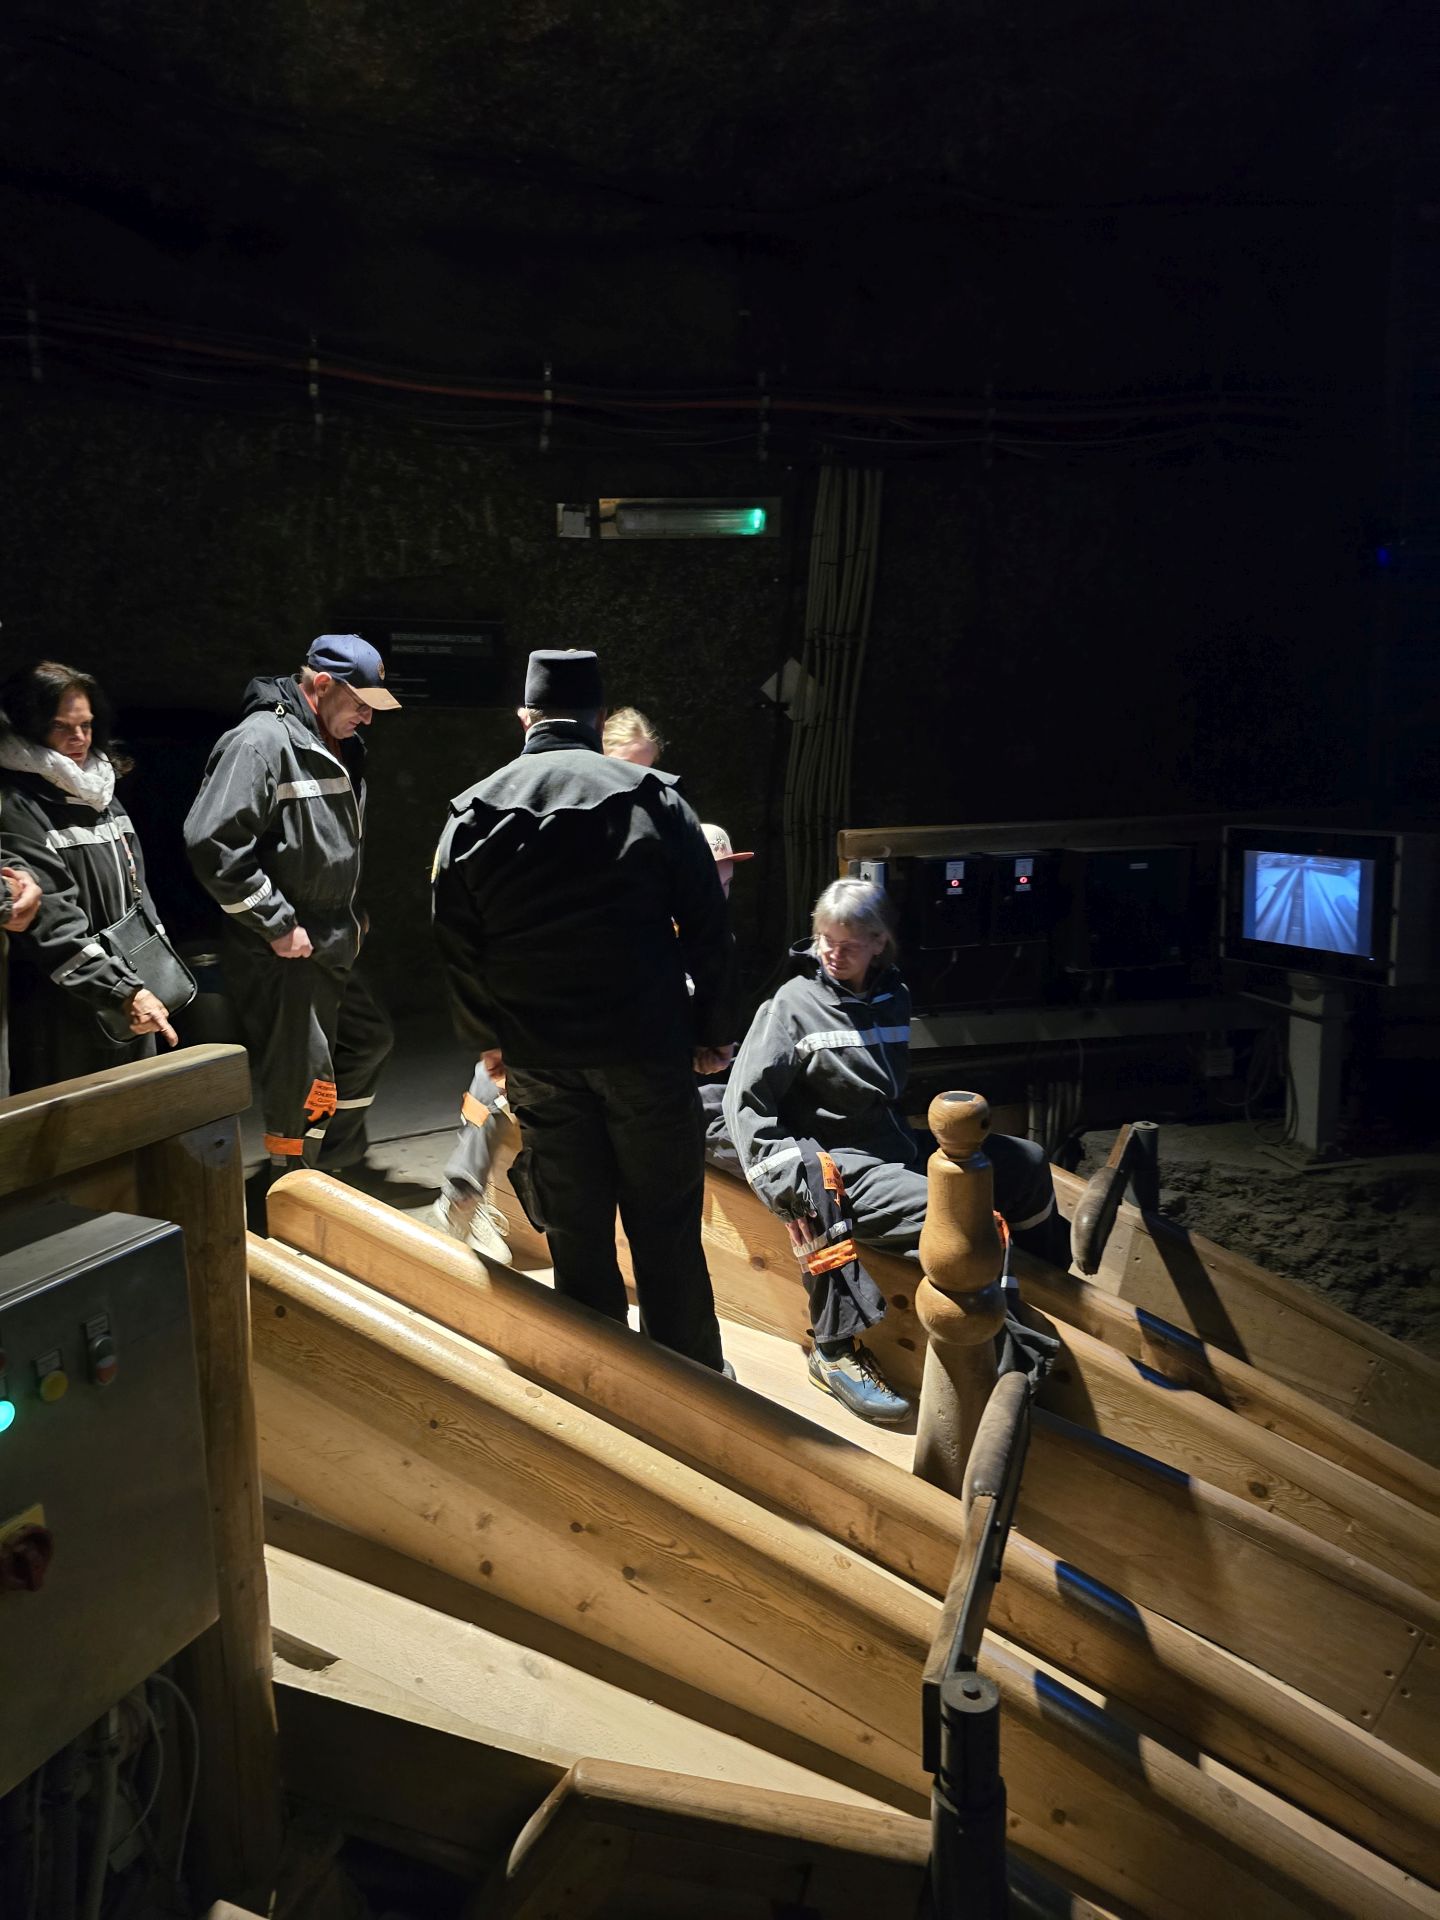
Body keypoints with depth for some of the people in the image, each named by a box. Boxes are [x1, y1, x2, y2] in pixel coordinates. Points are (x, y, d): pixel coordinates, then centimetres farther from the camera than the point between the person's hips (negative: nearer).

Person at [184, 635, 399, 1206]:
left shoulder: (341, 749, 12)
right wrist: (277, 924, -23)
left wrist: (348, 919, 17)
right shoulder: (261, 741, -18)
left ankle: (333, 1164, 38)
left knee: (369, 1041, 22)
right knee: (303, 1079, -4)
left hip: (331, 946, 10)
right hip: (282, 952, -10)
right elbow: (212, 841, -26)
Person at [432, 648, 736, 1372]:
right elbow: (706, 926, -3)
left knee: (577, 1232, 12)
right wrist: (711, 1029, 7)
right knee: (665, 1226, 9)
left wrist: (487, 1039, 18)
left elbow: (457, 945, 6)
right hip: (647, 1047, -1)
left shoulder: (472, 813, 1)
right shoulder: (653, 797, -5)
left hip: (538, 1059, 2)